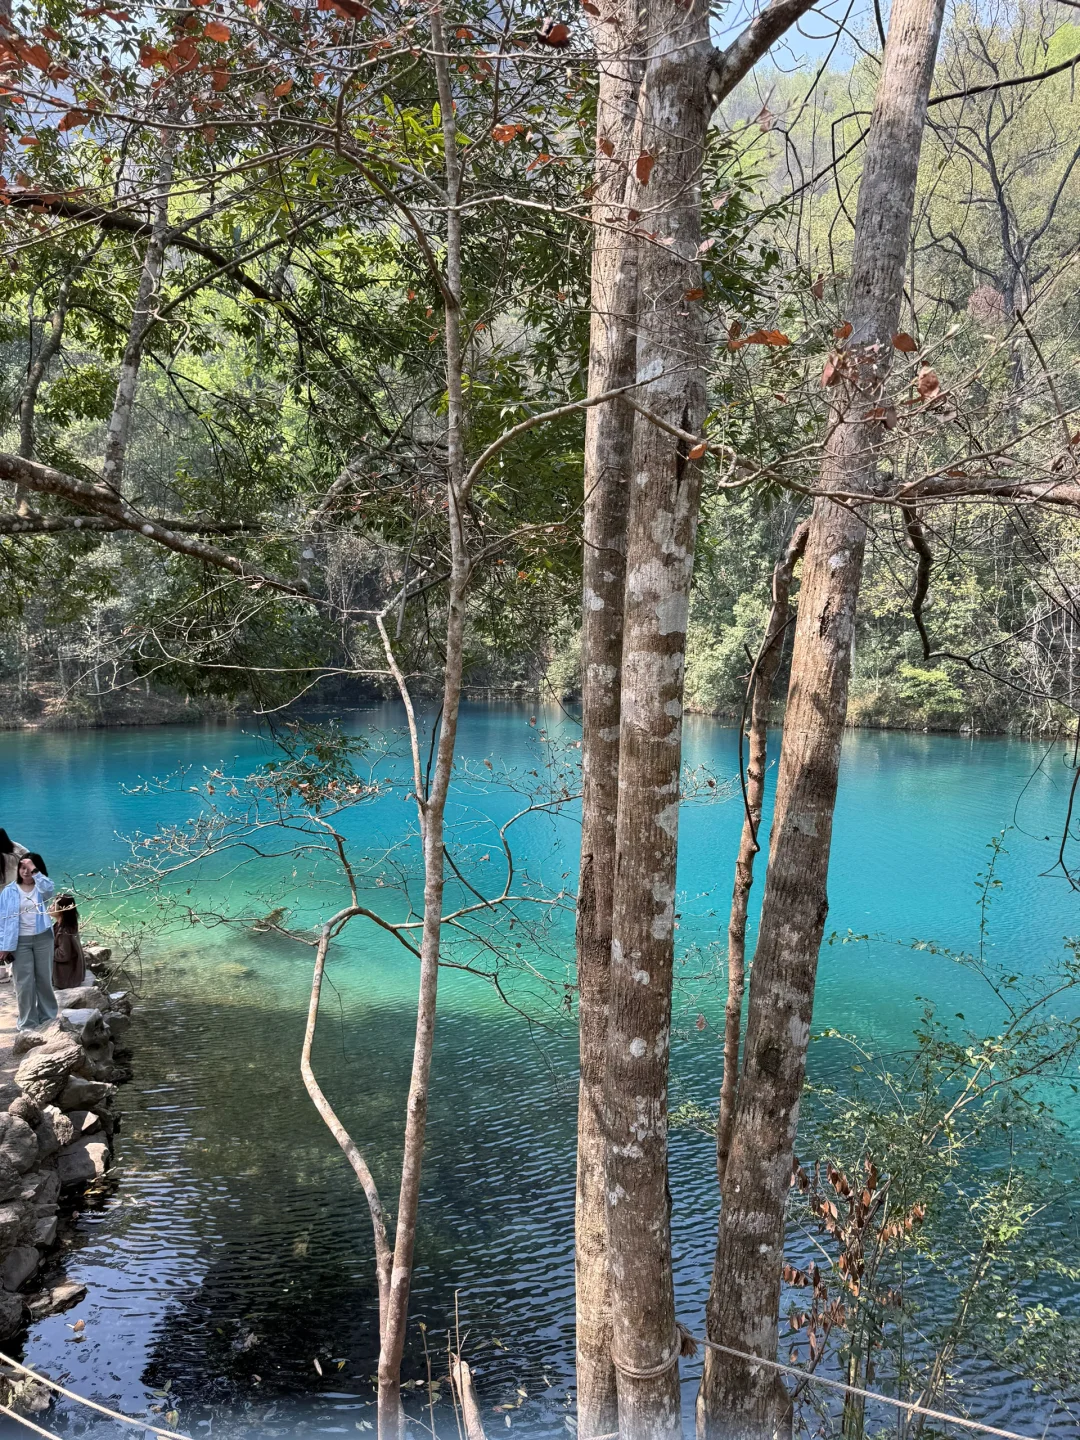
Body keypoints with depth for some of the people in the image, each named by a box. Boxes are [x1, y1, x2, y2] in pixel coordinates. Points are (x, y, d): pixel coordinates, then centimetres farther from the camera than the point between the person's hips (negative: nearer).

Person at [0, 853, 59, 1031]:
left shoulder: (42, 888, 2)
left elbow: (50, 889, -24)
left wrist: (34, 871, -24)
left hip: (43, 938, 1)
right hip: (20, 941, -1)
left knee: (45, 979, 9)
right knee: (24, 983, 0)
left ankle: (48, 1018, 19)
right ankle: (27, 1022, 8)